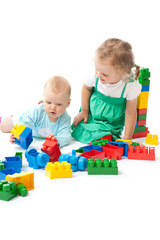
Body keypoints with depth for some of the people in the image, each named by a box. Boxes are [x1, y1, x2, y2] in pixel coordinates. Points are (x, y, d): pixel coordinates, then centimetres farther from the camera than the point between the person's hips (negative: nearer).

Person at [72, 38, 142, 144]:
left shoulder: (131, 86, -31)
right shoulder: (96, 77, -24)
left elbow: (130, 113, -18)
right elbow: (86, 88, 3)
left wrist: (127, 139, -14)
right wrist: (84, 111, 8)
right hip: (91, 117, 3)